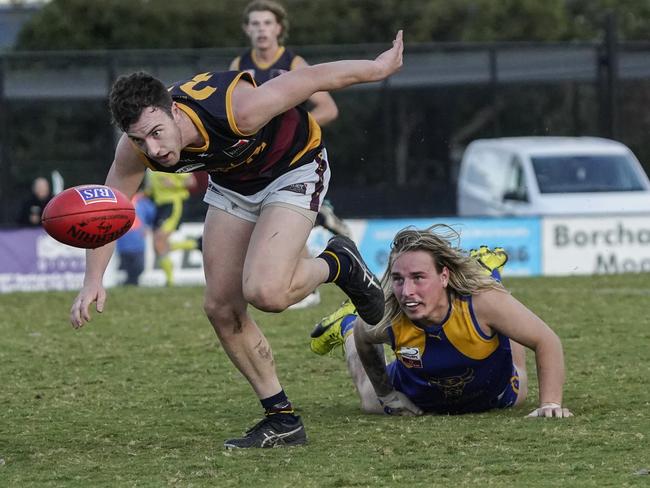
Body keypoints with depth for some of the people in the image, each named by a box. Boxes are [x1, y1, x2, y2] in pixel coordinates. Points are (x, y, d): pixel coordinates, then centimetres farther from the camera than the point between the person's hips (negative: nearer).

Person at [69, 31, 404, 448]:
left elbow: (312, 79, -26)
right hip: (233, 180, 6)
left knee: (264, 292, -25)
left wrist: (378, 68, -11)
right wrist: (94, 281, -18)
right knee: (221, 308, -1)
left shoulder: (236, 109, -40)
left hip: (294, 168, -6)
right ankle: (282, 421, 13)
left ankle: (338, 265, 7)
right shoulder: (137, 150, -24)